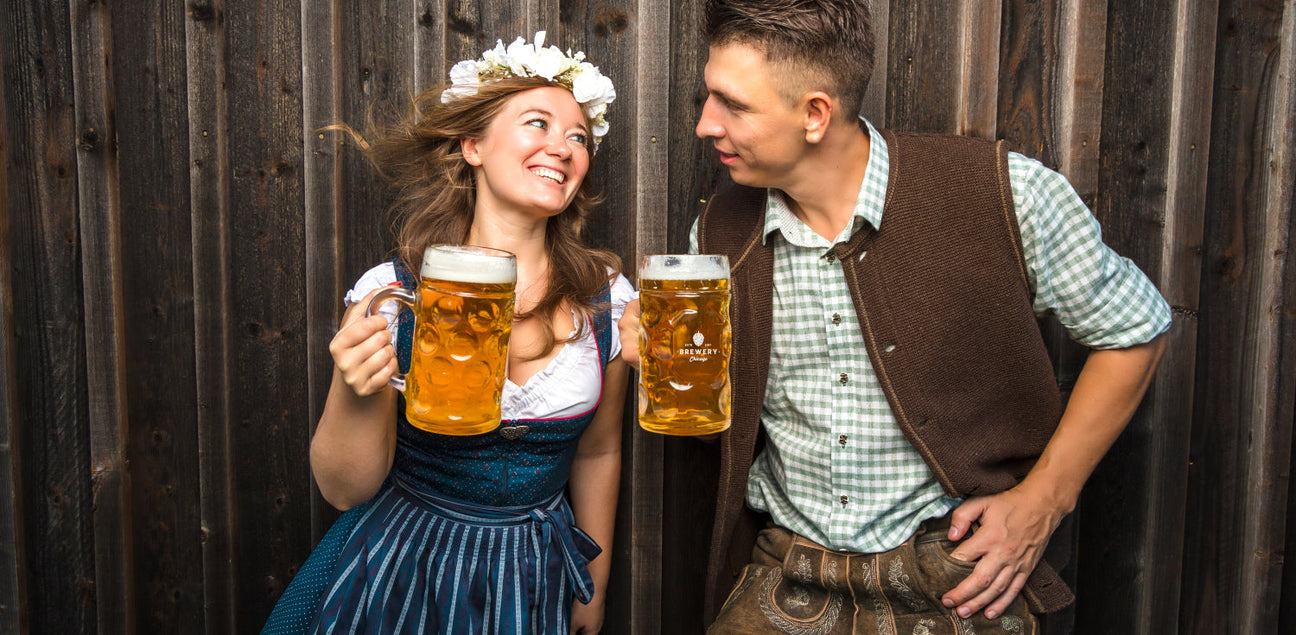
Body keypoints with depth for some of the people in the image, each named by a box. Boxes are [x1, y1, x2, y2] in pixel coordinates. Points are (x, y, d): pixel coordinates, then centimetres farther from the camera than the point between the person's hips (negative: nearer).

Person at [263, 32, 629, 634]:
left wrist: (594, 585, 12)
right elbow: (346, 490, -12)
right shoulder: (389, 294, -17)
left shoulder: (607, 300, -10)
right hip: (399, 573, -2)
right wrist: (356, 397, -31)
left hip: (533, 584, 3)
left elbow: (596, 454, 4)